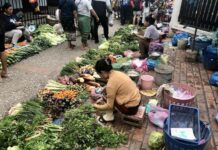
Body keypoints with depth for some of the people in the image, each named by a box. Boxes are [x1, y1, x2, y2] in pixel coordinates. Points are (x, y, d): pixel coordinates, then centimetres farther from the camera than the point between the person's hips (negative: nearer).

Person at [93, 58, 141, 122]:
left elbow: (109, 106, -15)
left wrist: (97, 106, 1)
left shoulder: (111, 83, -24)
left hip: (131, 108, -8)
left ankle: (109, 117, 11)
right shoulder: (117, 73, 0)